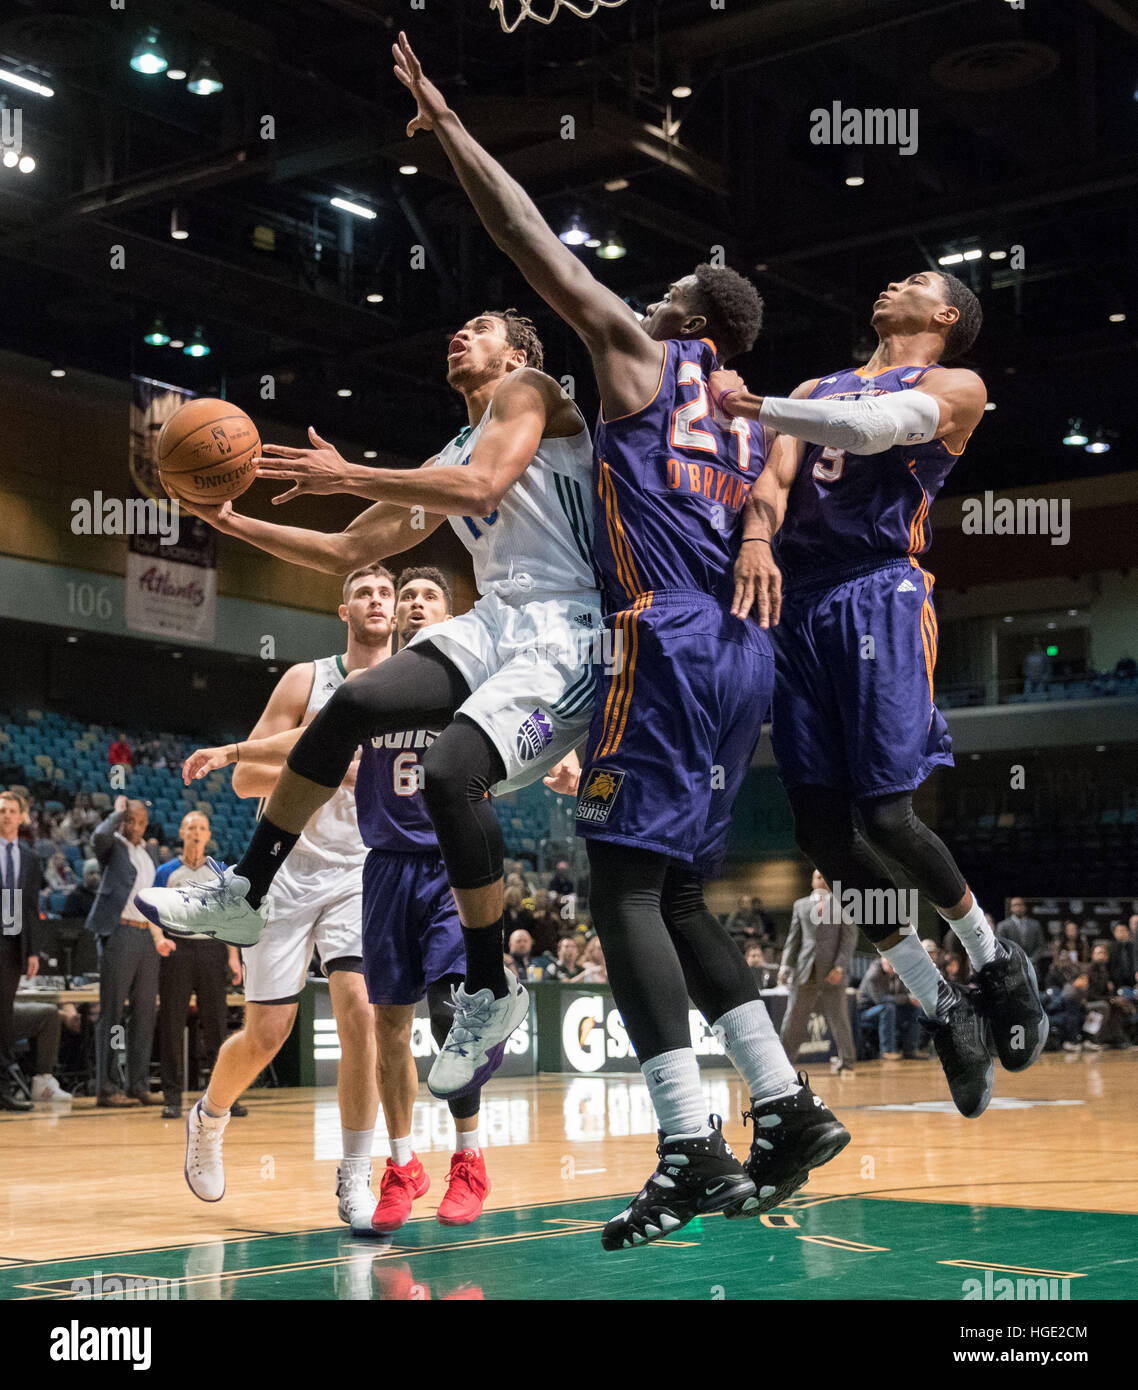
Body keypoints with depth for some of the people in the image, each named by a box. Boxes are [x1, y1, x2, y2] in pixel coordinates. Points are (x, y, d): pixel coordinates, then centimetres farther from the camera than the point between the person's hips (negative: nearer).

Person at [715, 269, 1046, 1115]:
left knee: (885, 816, -13)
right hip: (798, 604, 6)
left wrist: (750, 405, -19)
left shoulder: (956, 387, 7)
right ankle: (944, 1011, 11)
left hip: (880, 594, -5)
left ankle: (997, 962, 12)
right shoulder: (818, 389, 25)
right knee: (822, 832, -1)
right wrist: (757, 538, -16)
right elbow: (776, 477, 6)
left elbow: (874, 426, -14)